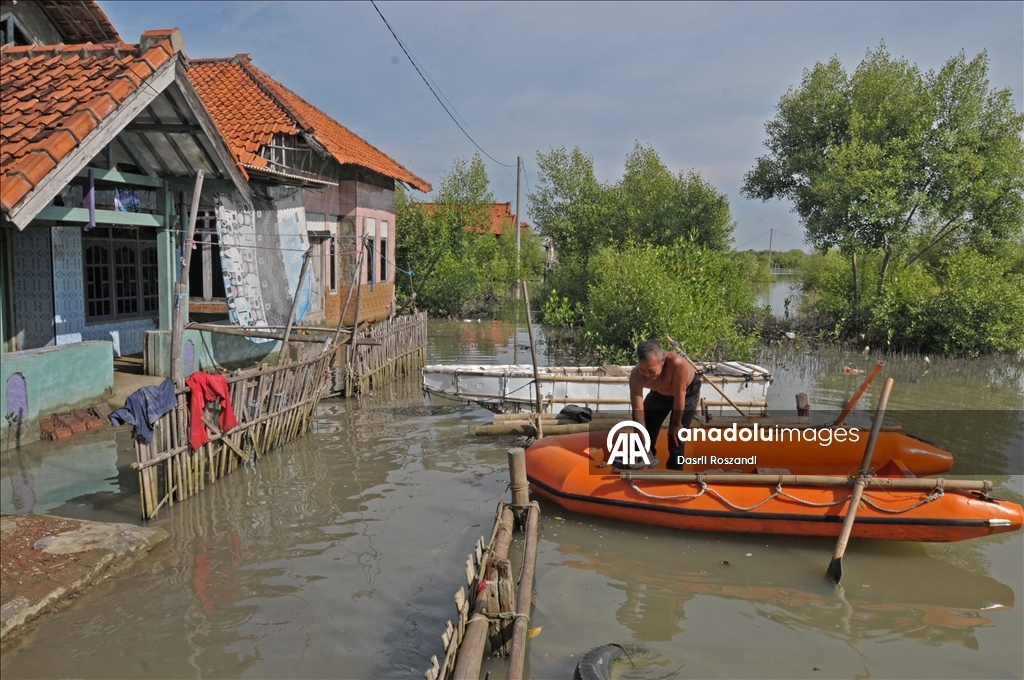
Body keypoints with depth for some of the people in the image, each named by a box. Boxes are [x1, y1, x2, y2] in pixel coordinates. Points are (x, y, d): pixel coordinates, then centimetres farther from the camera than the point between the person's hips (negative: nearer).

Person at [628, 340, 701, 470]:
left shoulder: (677, 363, -48)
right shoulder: (636, 375, -35)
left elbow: (679, 395, -34)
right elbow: (637, 409, -33)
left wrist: (676, 423, -21)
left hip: (687, 391, -3)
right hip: (659, 392, 4)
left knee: (676, 438, -8)